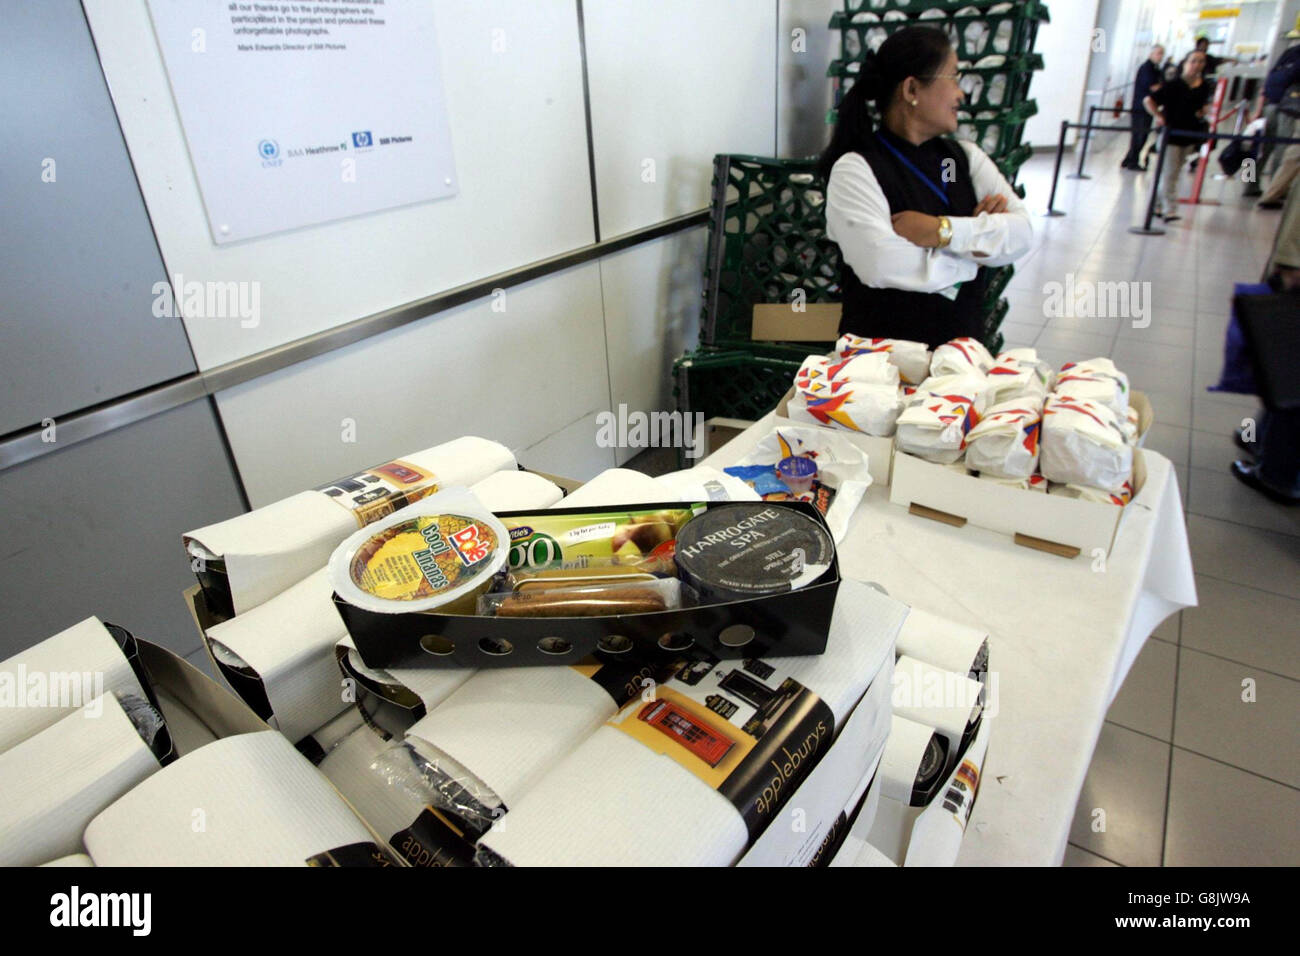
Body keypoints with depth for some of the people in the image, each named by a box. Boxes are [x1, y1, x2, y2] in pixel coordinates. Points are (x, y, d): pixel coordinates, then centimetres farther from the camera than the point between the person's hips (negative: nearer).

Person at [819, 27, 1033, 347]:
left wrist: (944, 231, -16)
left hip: (961, 345, 4)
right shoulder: (856, 168, -6)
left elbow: (1022, 232, 1)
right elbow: (882, 264, -21)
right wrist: (974, 253, -6)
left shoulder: (966, 157, 13)